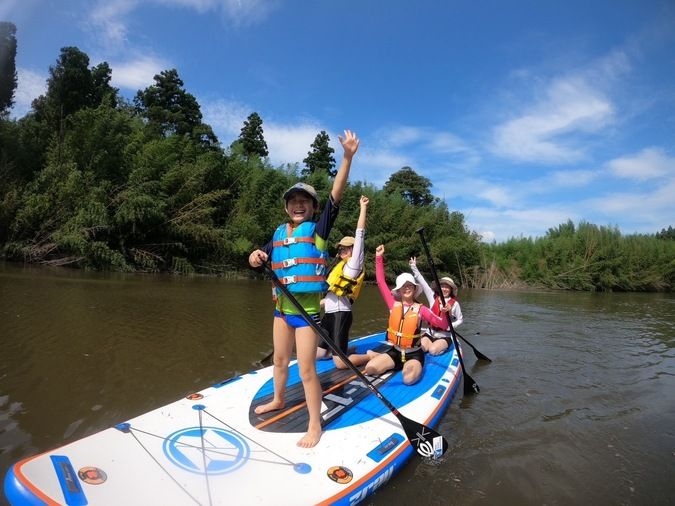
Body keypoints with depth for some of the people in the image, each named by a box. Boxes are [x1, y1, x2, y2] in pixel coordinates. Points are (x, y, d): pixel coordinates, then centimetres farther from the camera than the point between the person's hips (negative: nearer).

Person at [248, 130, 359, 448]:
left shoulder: (318, 229, -8)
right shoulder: (279, 233, 7)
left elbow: (336, 195, -21)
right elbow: (261, 258, 14)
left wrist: (347, 157, -30)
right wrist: (256, 257, -11)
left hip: (307, 308, -6)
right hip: (282, 306, 6)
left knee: (306, 370, -1)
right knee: (280, 359, 24)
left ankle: (315, 426, 17)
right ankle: (278, 400, 49)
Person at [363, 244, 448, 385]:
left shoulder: (421, 309, -5)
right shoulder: (394, 304, -2)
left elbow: (441, 324, -11)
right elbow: (381, 282, -5)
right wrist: (379, 258, -10)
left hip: (414, 354, -1)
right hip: (395, 351, 2)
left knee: (409, 379, -30)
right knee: (370, 369, -20)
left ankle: (413, 367, 5)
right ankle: (378, 356, 14)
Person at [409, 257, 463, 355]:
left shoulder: (454, 303, -5)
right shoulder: (433, 297, 0)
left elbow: (460, 319, 7)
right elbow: (422, 282, -4)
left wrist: (451, 326, -13)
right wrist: (414, 267, -9)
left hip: (444, 336, -1)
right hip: (430, 332, 2)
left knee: (432, 350, -27)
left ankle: (444, 347, 6)